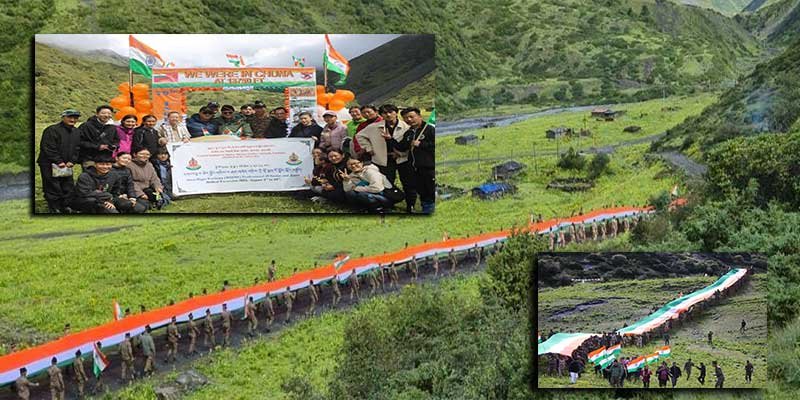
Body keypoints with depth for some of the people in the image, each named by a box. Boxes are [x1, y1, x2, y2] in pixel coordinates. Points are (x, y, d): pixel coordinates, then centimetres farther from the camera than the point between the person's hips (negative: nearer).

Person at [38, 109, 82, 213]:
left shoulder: (77, 132, 12)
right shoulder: (52, 130, -11)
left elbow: (77, 149, 12)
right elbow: (47, 148, -16)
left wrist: (72, 161, -3)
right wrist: (58, 161, -17)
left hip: (67, 165, 7)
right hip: (50, 165, -7)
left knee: (68, 188, 9)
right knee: (53, 189, -4)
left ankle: (65, 208, 21)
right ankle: (54, 209, 5)